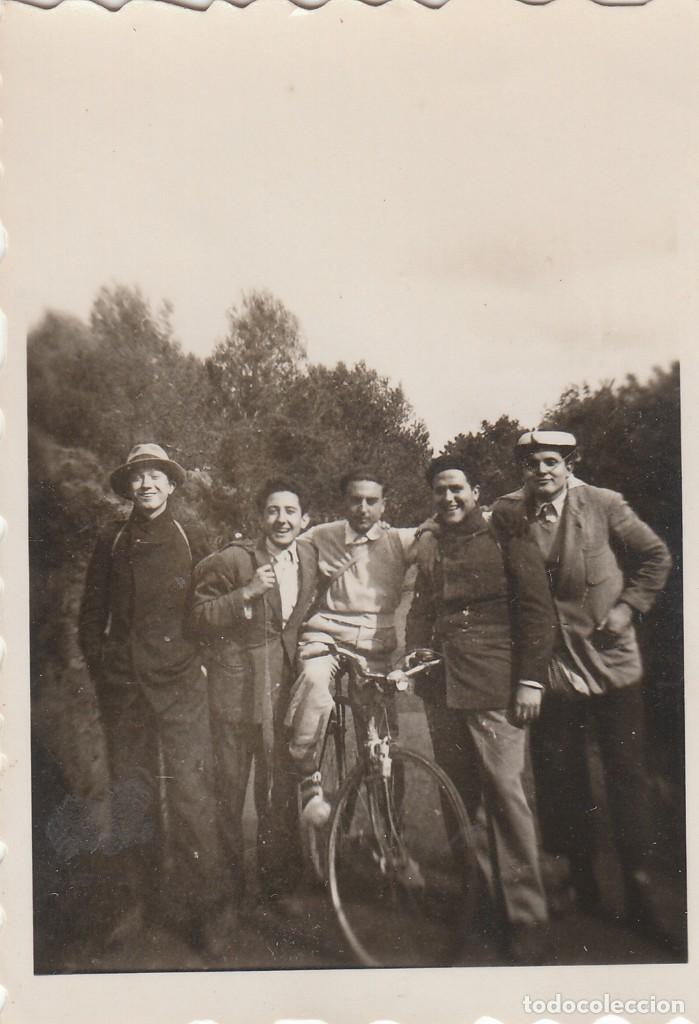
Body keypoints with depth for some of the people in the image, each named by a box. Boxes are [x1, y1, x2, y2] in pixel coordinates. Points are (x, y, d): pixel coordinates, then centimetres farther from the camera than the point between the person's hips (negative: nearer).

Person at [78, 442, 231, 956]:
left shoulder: (190, 539, 3)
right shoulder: (113, 540, 9)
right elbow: (92, 612, 16)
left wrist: (200, 659, -1)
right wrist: (99, 666, 11)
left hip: (180, 682, -3)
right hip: (123, 687, 3)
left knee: (191, 795, -5)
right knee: (130, 796, 8)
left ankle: (208, 908, 6)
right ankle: (143, 899, 22)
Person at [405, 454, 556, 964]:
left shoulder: (506, 539, 2)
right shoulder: (428, 547, 18)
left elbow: (537, 610, -2)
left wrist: (531, 680, -8)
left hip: (494, 684, -5)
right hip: (441, 687, 6)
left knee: (505, 791, -8)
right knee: (460, 793, 9)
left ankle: (526, 919, 2)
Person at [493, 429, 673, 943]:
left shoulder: (604, 504, -3)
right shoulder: (506, 513, -2)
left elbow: (656, 557, 8)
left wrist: (629, 607, -3)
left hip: (612, 662, -1)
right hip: (551, 666, 1)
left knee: (627, 774, 5)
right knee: (561, 777, 8)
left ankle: (639, 887, 18)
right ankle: (581, 879, 25)